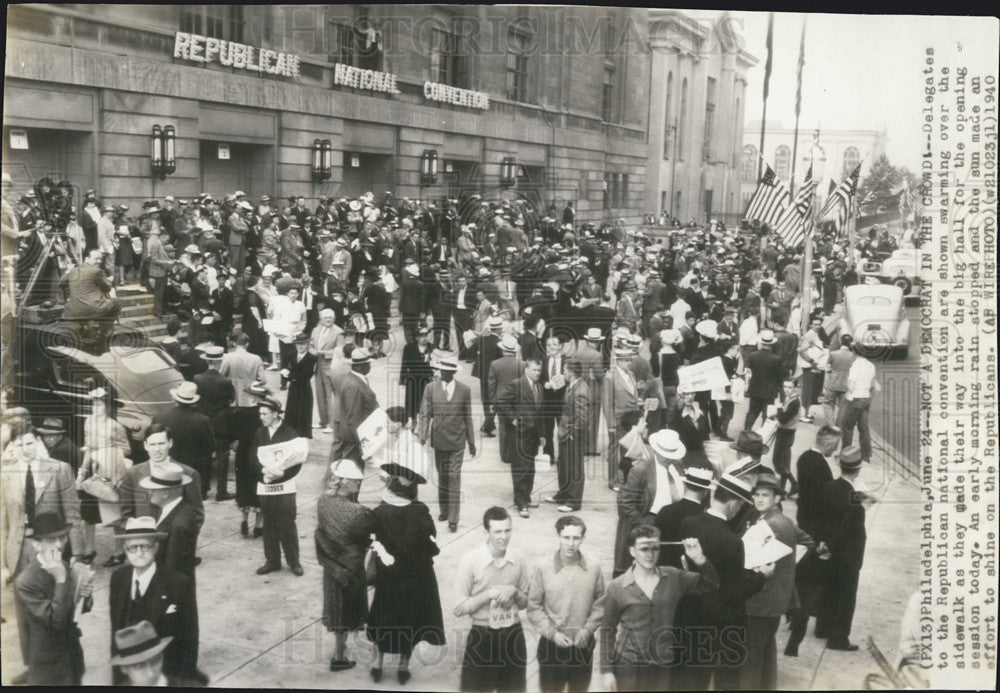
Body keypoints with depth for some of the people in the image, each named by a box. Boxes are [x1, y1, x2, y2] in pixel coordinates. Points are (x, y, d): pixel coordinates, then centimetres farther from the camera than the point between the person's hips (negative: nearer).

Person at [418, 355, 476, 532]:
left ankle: (453, 519, -4)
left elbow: (468, 418, 5)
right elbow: (425, 414, 0)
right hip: (439, 440, 2)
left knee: (454, 479, -5)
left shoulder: (464, 390, -1)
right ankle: (443, 510, 28)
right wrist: (423, 436, -13)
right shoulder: (431, 388, 0)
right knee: (442, 477, 13)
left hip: (457, 441, -2)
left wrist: (471, 442, 8)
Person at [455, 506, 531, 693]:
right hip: (482, 637, -4)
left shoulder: (518, 560, 0)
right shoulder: (470, 561, -12)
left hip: (513, 635, 4)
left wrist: (514, 592, -10)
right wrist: (489, 594, -19)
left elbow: (525, 603, 11)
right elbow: (459, 608, -9)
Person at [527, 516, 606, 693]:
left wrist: (587, 629, -11)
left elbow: (600, 604, 1)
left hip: (583, 644, 2)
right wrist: (552, 633, -12)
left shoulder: (594, 568, -7)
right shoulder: (543, 568, -11)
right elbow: (533, 607, -6)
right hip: (552, 643, -2)